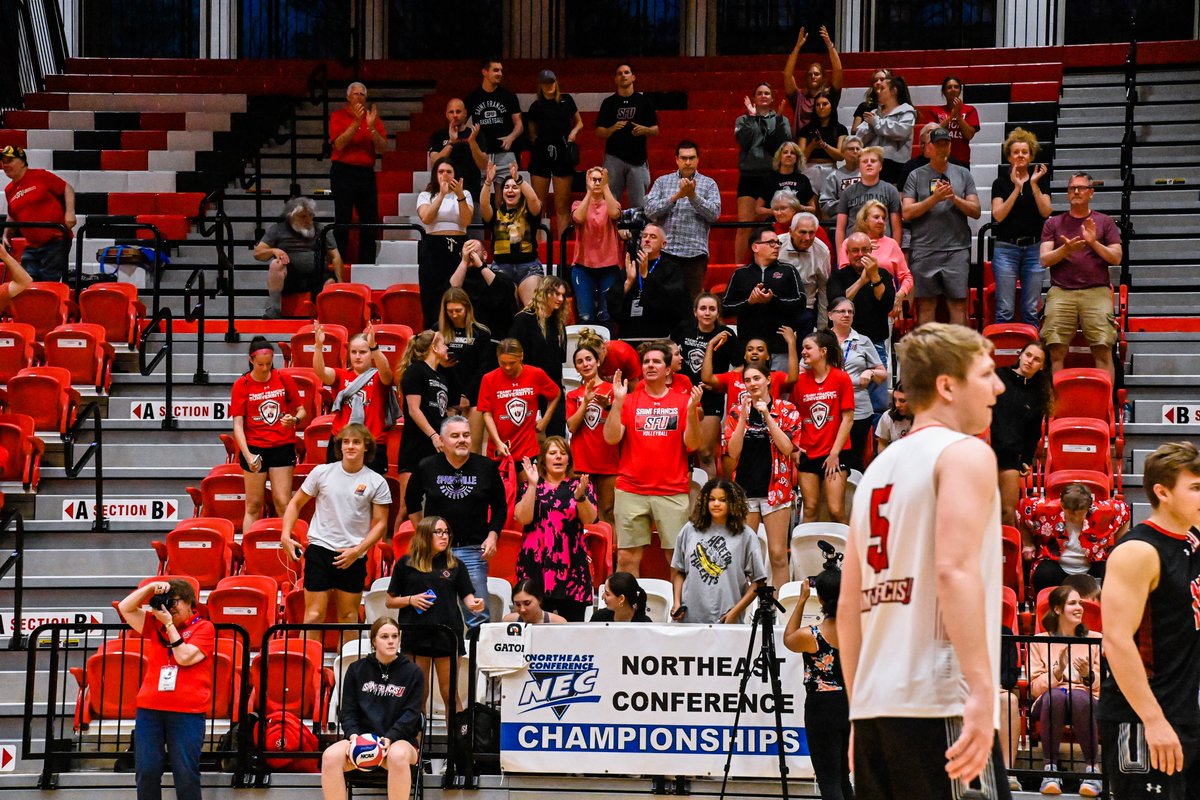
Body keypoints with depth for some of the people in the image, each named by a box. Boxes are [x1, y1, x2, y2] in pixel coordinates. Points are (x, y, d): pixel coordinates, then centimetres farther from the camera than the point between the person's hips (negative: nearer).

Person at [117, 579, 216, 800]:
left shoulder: (203, 628, 2)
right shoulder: (153, 624, 16)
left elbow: (184, 657, -9)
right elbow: (125, 608, 10)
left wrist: (169, 624, -7)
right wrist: (150, 588, -1)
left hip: (187, 710, -4)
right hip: (150, 709, 4)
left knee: (186, 773, -5)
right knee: (146, 772, 1)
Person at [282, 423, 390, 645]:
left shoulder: (376, 482, 0)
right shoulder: (322, 472, 2)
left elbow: (380, 523, 2)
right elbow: (296, 503, 12)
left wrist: (357, 550, -9)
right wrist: (285, 535, 0)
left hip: (353, 556, 1)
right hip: (320, 549, -1)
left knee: (349, 614, 8)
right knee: (314, 614, -5)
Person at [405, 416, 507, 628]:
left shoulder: (487, 467, 0)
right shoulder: (426, 468, 1)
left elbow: (500, 507, 11)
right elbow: (411, 502, 18)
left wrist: (492, 536, -1)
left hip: (473, 550, 0)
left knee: (478, 614, -2)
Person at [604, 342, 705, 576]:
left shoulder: (683, 401, 7)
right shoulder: (629, 400, 8)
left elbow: (692, 444, 0)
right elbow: (611, 438, -3)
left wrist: (692, 409, -13)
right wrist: (618, 401, -10)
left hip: (673, 492, -1)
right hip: (631, 491, 1)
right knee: (627, 557, -1)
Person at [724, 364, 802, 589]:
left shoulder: (787, 410, 3)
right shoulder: (737, 413, 7)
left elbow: (787, 448, -9)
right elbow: (733, 452, -2)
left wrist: (767, 415, -14)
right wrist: (743, 418, -11)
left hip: (775, 488, -2)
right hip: (745, 489, 2)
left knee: (778, 555, -4)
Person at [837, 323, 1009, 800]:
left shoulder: (879, 469, 20)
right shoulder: (965, 453, -3)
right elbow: (955, 570, -18)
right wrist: (982, 690, -24)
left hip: (874, 707, 8)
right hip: (939, 704, -8)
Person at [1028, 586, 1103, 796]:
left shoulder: (1095, 639, 15)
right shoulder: (1039, 642, 12)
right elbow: (1035, 688, 3)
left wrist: (1089, 675, -12)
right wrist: (1057, 671, -14)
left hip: (1085, 698, 0)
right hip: (1049, 703, 0)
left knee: (1079, 697, -38)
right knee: (1055, 696, -39)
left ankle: (1092, 768, -33)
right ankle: (1050, 768, -33)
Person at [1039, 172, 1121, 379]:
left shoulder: (1104, 222, 16)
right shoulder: (1053, 224, 17)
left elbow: (1116, 258, 9)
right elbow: (1044, 260, 8)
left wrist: (1095, 243, -6)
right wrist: (1065, 249, -10)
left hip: (1096, 290, -1)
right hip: (1061, 292, 1)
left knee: (1103, 351, -15)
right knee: (1056, 351, -13)